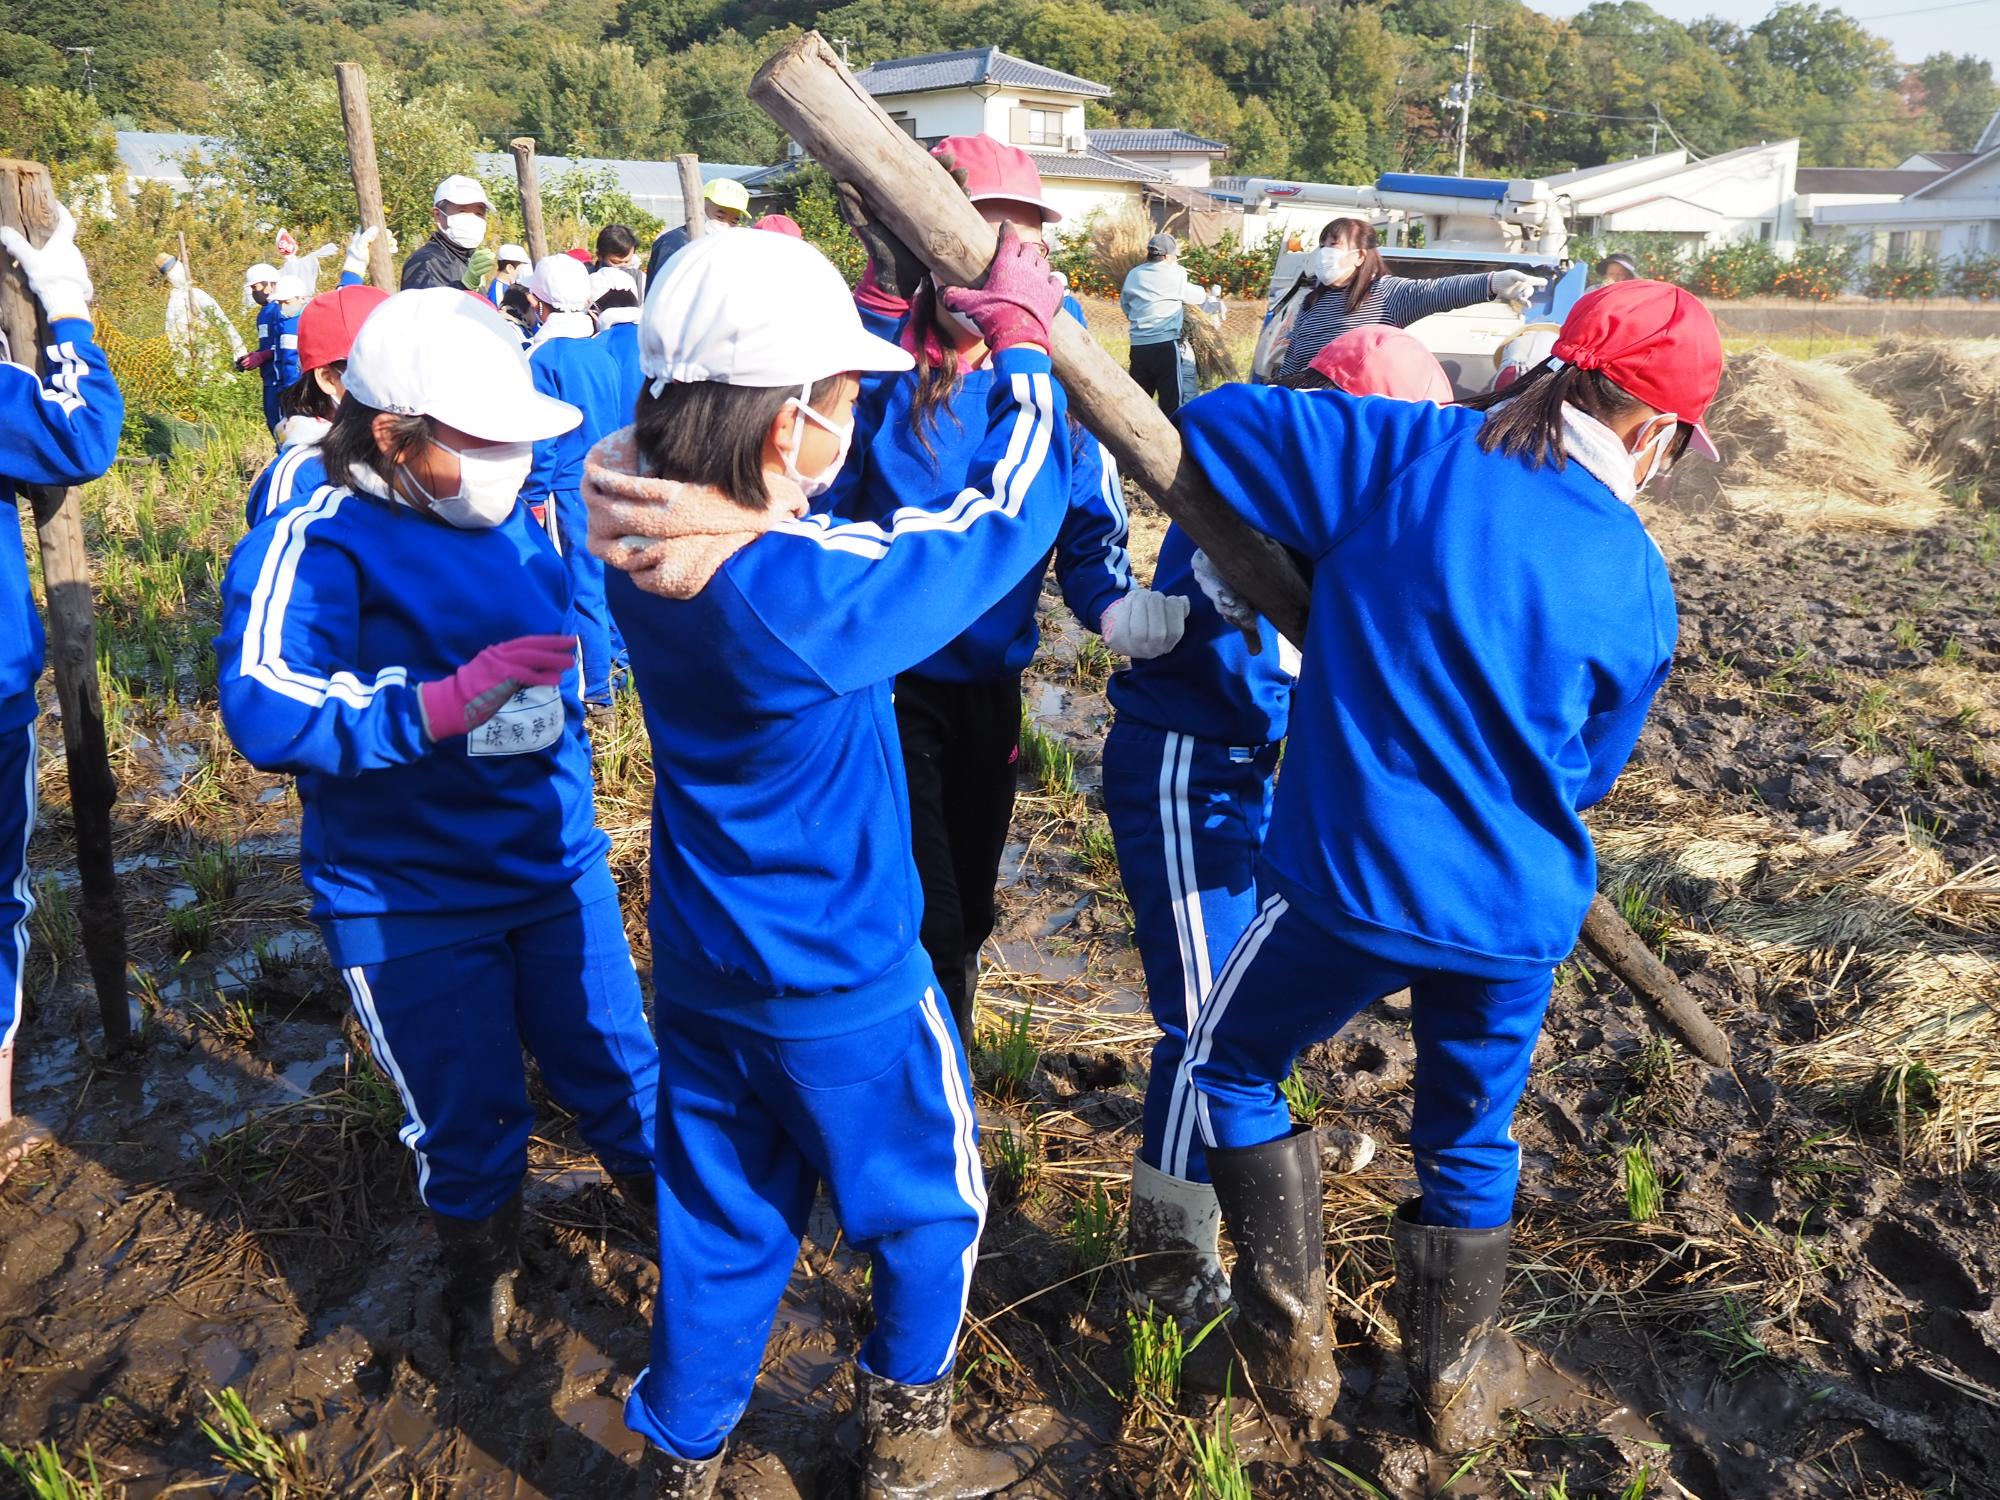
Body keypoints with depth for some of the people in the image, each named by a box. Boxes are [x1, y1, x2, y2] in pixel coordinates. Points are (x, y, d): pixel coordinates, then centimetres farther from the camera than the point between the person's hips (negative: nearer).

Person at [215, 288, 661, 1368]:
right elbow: (266, 713, -33)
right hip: (411, 905, -4)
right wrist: (453, 700, -40)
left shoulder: (516, 521, -1)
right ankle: (480, 1268, 43)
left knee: (618, 1074, 16)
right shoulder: (315, 547, -18)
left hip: (556, 866, 4)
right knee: (467, 1117, 13)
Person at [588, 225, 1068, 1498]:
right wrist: (1022, 344, -5)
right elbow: (1009, 504, -20)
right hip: (844, 994, -6)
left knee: (722, 1228, 23)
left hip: (700, 973, 6)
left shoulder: (647, 553, -9)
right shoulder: (816, 589, -31)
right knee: (930, 1207, 21)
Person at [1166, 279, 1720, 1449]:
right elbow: (1591, 771, 9)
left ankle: (1289, 1346, 29)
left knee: (1231, 1067, 23)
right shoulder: (1637, 581, -2)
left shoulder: (1408, 453, -10)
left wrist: (1317, 556, 8)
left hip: (1351, 879, -2)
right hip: (1519, 915, 3)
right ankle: (1457, 1382, 44)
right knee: (1472, 1140, 26)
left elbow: (1209, 424, -7)